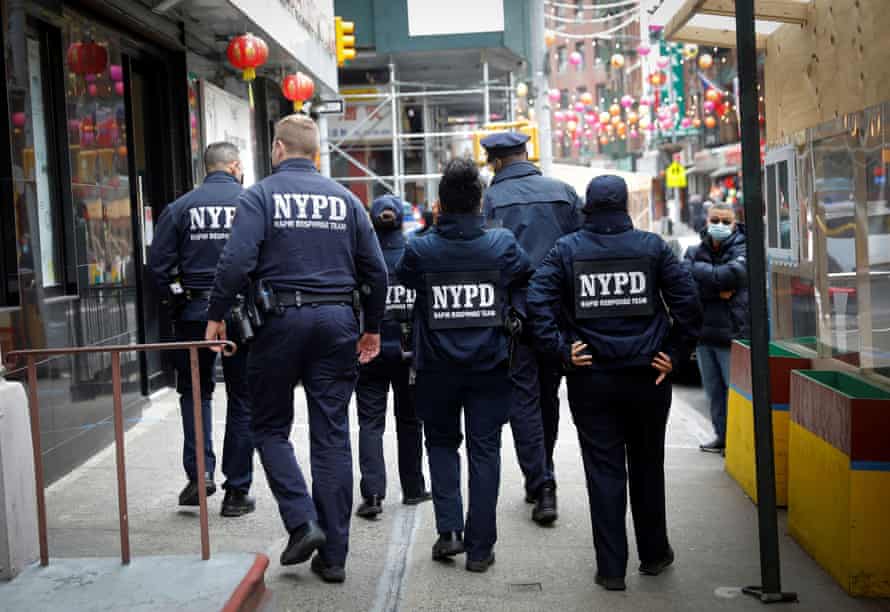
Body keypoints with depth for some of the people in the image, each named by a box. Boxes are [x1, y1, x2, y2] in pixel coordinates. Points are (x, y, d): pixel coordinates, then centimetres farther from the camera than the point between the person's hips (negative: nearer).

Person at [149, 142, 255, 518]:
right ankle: (236, 492, 12)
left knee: (195, 391, 18)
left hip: (194, 313, 1)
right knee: (242, 399, 8)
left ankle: (199, 473, 4)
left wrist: (176, 302, 7)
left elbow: (160, 264, -3)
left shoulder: (180, 208, 2)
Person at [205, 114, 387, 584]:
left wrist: (216, 315, -3)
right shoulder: (345, 199, 9)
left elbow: (237, 260, -14)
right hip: (337, 321, 3)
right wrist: (373, 327, 18)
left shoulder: (261, 195, -2)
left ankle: (302, 521, -3)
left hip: (281, 320, -3)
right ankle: (333, 553, 11)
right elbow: (375, 269, 9)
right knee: (332, 435, 7)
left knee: (271, 427, 14)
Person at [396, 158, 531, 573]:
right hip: (489, 366, 0)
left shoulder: (419, 250, -11)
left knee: (441, 443, 19)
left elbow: (401, 278, 7)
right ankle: (479, 547, 10)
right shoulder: (503, 245, -8)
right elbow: (529, 278, 6)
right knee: (484, 450, 8)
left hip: (437, 366, 0)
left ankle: (449, 529, 7)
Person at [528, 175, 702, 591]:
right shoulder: (652, 246, 0)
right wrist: (673, 354, 0)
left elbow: (537, 303, -11)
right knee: (647, 467, 17)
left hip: (590, 379, -1)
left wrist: (562, 350, -8)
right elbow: (687, 303, -5)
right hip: (647, 376, 1)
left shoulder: (566, 249, -1)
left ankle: (611, 568, 8)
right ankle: (653, 554, 30)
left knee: (603, 471, 5)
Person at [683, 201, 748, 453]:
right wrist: (718, 291, -15)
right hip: (704, 332, 5)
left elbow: (728, 276, -22)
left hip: (732, 333, -5)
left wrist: (699, 268, -9)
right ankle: (722, 436, 22)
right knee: (713, 389, 12)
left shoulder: (743, 251, -3)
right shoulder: (695, 252, 10)